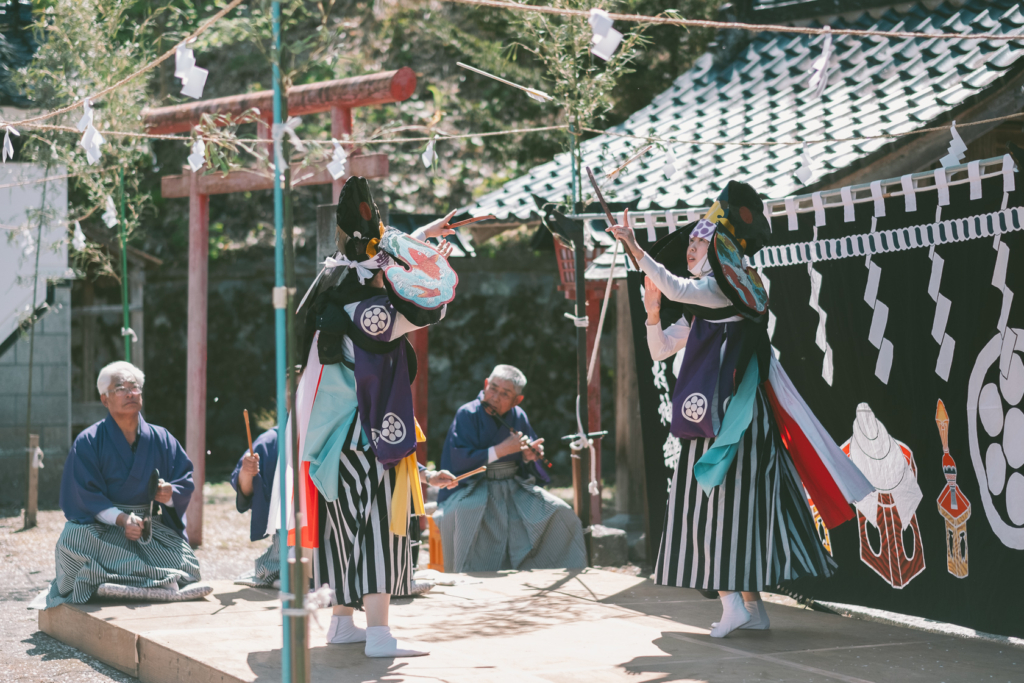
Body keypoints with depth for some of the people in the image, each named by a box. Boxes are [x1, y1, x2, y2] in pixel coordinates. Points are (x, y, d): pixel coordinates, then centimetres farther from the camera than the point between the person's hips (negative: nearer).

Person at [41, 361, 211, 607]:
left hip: (154, 526, 1)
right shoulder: (88, 442, 0)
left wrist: (170, 493, -19)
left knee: (182, 563, -29)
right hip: (101, 526, -1)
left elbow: (185, 481, 7)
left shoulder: (161, 439, 10)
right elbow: (84, 495, -8)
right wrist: (122, 519, -24)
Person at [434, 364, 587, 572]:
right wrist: (501, 450, -22)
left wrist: (528, 456, -10)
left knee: (561, 514, -14)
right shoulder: (467, 415, -9)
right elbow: (459, 461, -19)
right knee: (462, 515, -39)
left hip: (514, 486, 5)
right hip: (473, 488, -5)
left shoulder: (518, 417, 5)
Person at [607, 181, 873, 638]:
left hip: (735, 415, -9)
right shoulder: (698, 312, 20)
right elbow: (659, 351, 22)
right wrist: (653, 313, 5)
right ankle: (751, 605, 10)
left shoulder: (724, 289, -8)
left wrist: (637, 251, -22)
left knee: (729, 498, -11)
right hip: (712, 416, 9)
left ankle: (734, 600, -12)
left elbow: (675, 287, -25)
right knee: (718, 500, 8)